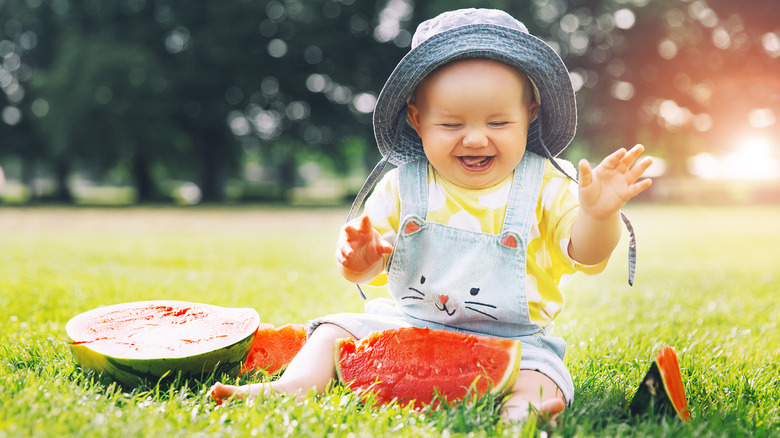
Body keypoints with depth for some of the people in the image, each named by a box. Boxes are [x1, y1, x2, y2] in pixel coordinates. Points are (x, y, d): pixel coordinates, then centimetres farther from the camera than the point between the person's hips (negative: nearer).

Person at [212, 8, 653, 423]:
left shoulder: (546, 185, -5)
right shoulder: (402, 186, -1)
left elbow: (585, 256, -14)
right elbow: (361, 268, 2)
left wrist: (598, 214, -37)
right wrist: (360, 257, -24)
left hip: (510, 339, -2)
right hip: (407, 325, 3)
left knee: (539, 369, -32)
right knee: (336, 331, -10)